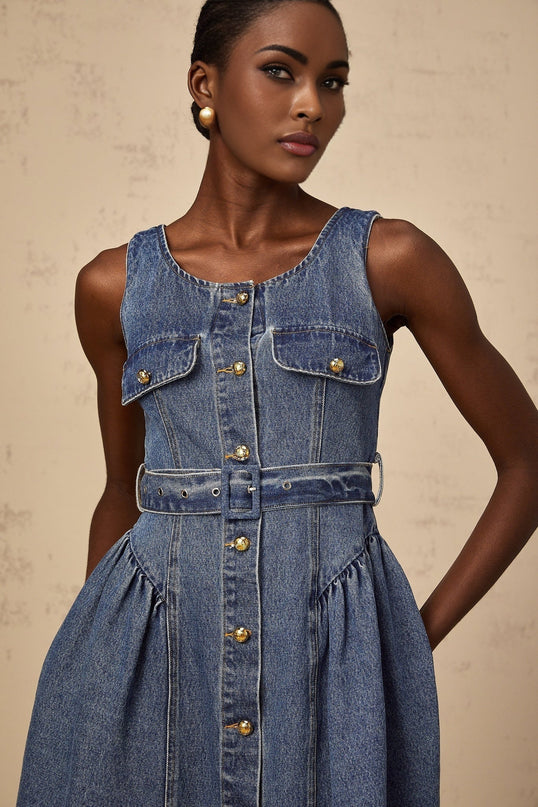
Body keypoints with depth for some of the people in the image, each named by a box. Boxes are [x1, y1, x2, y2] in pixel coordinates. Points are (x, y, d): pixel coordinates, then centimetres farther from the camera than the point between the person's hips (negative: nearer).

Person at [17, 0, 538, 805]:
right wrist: (93, 660, 15)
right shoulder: (115, 285, 4)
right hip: (146, 661, 2)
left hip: (336, 657, -1)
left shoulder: (391, 260, -3)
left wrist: (421, 636, 0)